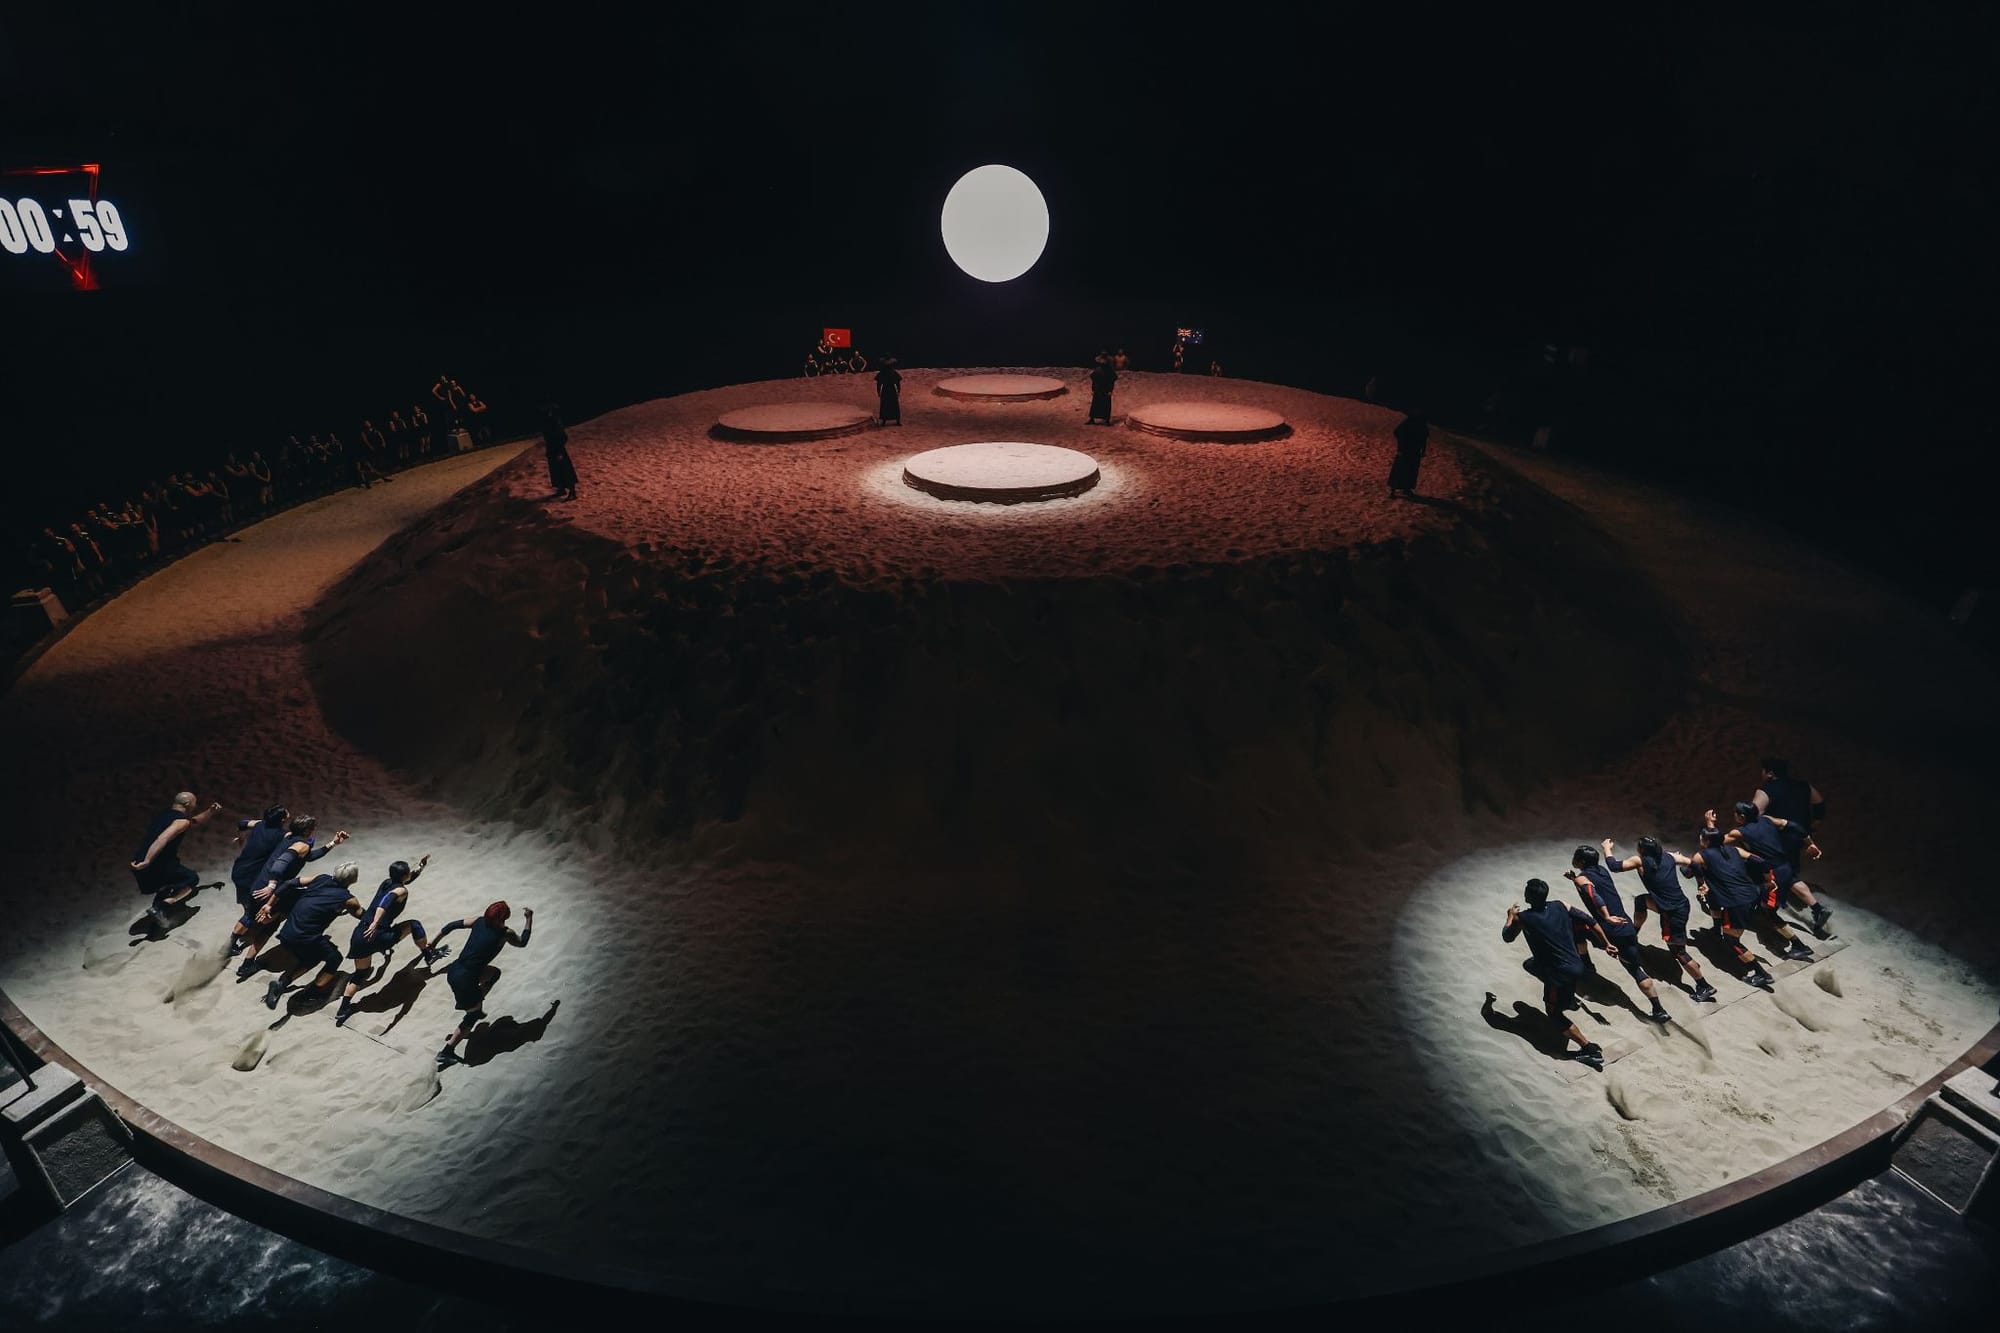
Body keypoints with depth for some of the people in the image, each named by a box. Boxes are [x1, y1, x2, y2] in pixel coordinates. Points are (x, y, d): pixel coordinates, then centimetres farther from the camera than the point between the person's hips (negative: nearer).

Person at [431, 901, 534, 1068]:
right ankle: (447, 1052, 15)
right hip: (465, 980, -6)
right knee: (472, 1016, 16)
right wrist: (529, 918, 12)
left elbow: (452, 926, 5)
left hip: (453, 971, 6)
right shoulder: (505, 934, -11)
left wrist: (434, 942, 20)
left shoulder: (479, 921, 1)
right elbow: (522, 942, 6)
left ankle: (476, 1008, 35)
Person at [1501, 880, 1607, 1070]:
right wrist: (1606, 944, 14)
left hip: (1562, 974, -7)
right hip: (1576, 965, 7)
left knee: (1554, 1013, 9)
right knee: (1531, 964, 30)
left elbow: (1507, 937, 3)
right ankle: (1569, 998, 43)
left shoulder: (1522, 918, -14)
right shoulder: (1560, 906, -2)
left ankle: (1590, 1049, 0)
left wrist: (1510, 917, 21)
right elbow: (1590, 922, 0)